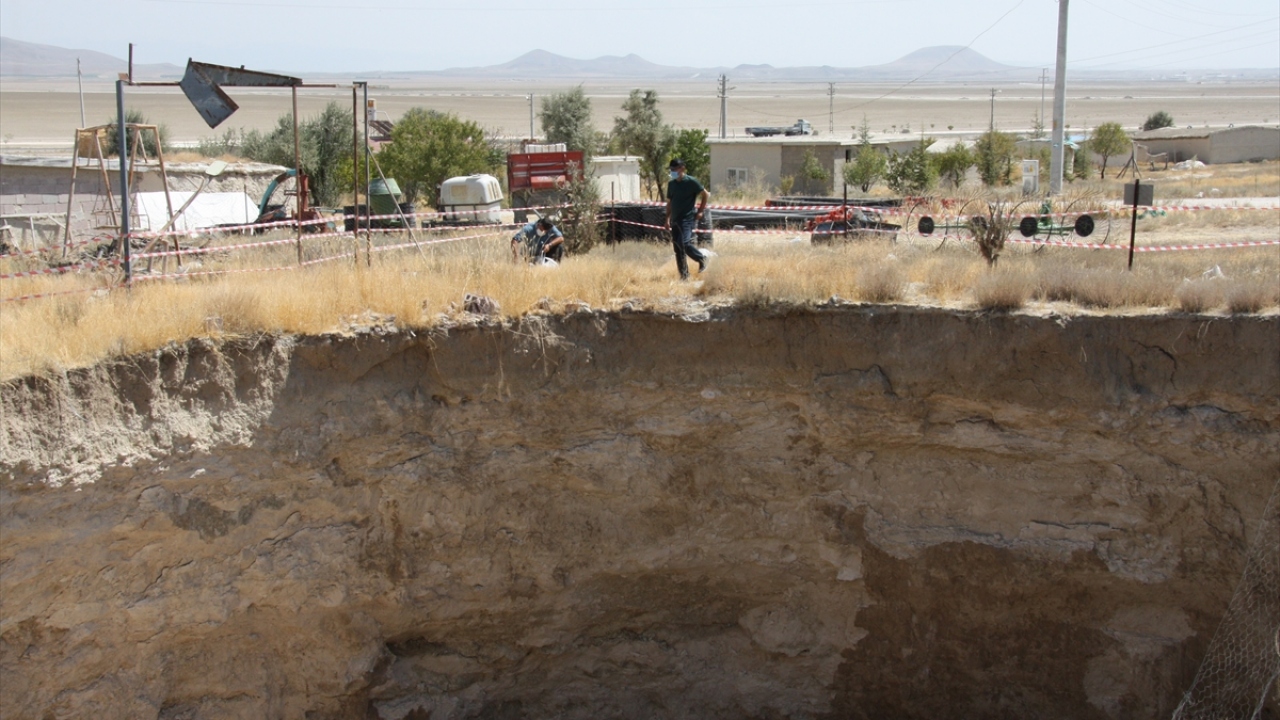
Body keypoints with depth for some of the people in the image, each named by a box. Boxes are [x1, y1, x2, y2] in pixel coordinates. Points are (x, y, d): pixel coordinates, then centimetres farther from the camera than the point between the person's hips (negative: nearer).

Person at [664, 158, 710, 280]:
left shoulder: (691, 182, -6)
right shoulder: (671, 184, 12)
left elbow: (705, 194, -1)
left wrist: (700, 211, -3)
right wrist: (668, 218, 11)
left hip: (688, 218, -7)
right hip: (675, 219, 7)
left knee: (684, 243, -21)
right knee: (677, 247, 5)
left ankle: (702, 258, 5)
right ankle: (684, 274, 12)